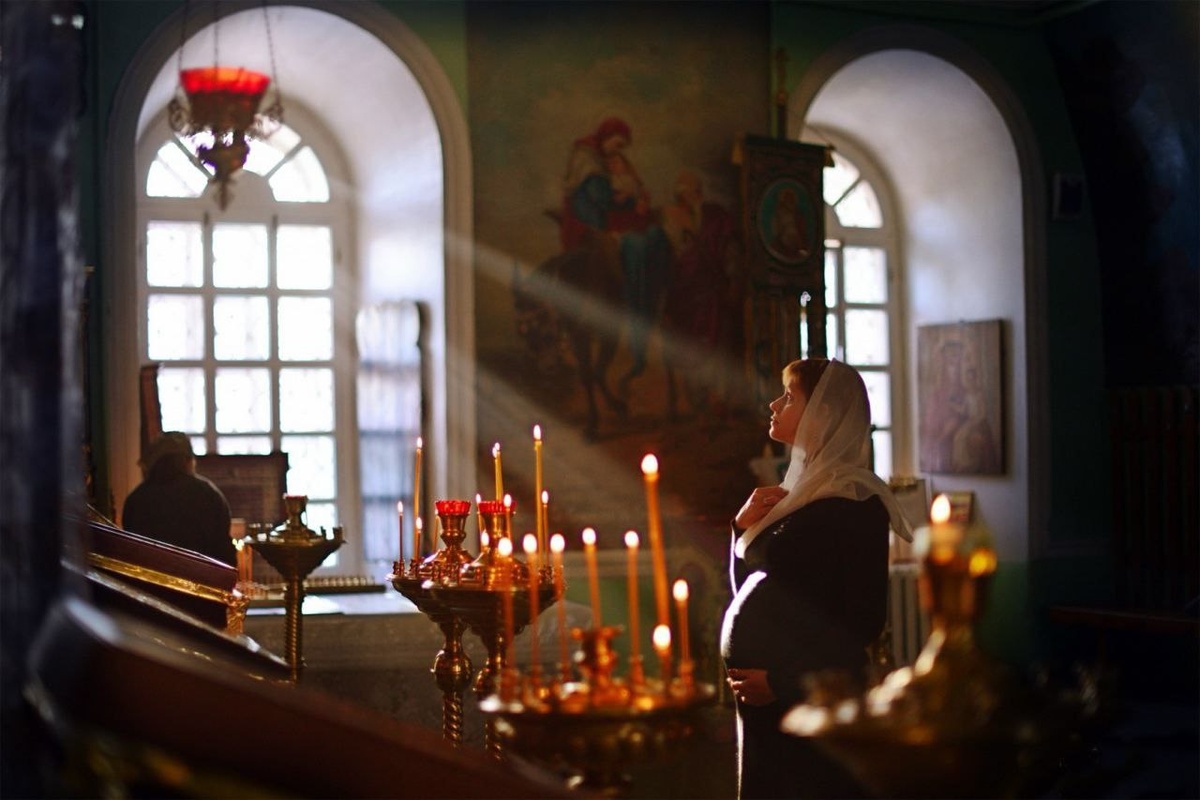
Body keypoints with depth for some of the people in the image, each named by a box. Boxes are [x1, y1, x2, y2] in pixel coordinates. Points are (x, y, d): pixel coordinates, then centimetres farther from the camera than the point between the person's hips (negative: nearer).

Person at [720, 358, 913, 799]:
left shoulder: (852, 501, -13)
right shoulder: (801, 490, 13)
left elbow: (864, 620, -17)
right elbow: (748, 590, 19)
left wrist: (782, 680, -20)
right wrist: (745, 526, 1)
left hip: (810, 700, -8)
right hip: (761, 698, 8)